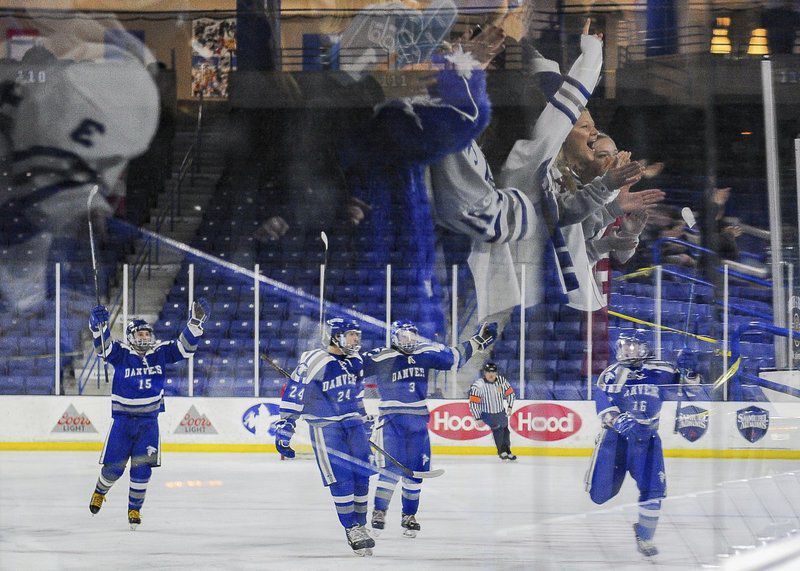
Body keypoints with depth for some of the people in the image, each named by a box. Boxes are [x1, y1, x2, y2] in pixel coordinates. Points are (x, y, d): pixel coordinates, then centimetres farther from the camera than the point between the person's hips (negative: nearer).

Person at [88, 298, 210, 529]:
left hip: (149, 421, 2)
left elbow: (185, 345, -3)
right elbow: (103, 345, -23)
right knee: (113, 467, 5)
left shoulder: (161, 352, 0)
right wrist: (98, 325, -43)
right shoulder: (121, 353, -8)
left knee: (142, 468, -3)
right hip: (122, 420, -2)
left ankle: (134, 509, 13)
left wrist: (196, 320, -16)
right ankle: (100, 492, 36)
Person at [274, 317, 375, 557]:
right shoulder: (315, 361, -16)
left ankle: (360, 526, 16)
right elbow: (294, 395, -16)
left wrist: (365, 423, 28)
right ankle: (351, 529, 0)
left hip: (353, 424, 7)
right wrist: (284, 429, -18)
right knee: (341, 479, -9)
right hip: (325, 427, -7)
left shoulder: (355, 361, 8)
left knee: (361, 476, 4)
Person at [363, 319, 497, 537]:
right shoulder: (380, 358, -8)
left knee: (416, 470, 6)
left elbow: (455, 357, 17)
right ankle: (379, 512, -7)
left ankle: (409, 516, 18)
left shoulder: (427, 353, 7)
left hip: (418, 421, 5)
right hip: (392, 419, -5)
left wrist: (479, 341, 15)